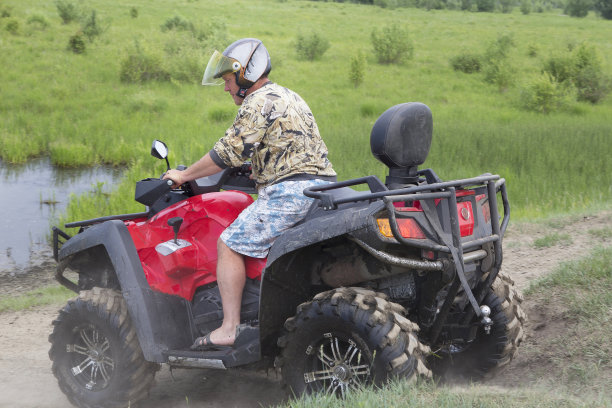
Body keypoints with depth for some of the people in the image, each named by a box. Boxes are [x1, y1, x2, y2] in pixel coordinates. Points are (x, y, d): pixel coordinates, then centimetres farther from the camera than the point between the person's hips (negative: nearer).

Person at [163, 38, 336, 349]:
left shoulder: (258, 103, -8)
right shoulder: (287, 97, 22)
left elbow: (228, 153, -11)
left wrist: (184, 175, 0)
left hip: (290, 192, -10)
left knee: (230, 244, -5)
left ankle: (229, 329, -8)